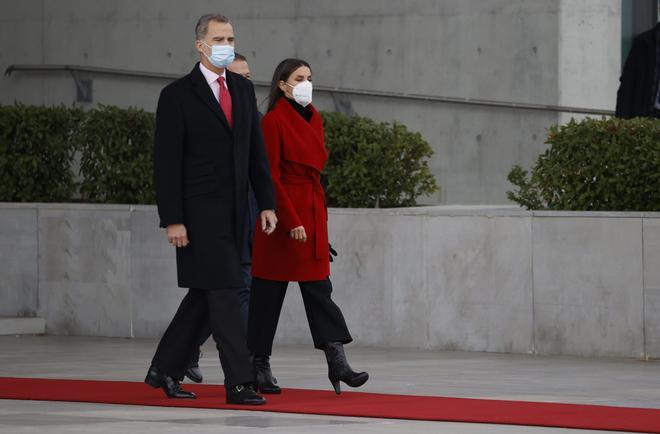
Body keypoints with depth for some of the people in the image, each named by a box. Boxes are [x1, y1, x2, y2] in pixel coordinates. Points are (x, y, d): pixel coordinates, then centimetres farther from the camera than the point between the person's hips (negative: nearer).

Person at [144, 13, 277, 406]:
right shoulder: (178, 96, -7)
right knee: (222, 292, -9)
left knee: (203, 295, 10)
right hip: (200, 211, -6)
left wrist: (267, 204, 6)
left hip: (233, 211, 6)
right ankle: (239, 382, -8)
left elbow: (256, 152, 14)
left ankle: (165, 369, 22)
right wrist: (173, 220, -14)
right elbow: (167, 163, -9)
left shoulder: (244, 89, 12)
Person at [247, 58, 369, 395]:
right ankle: (259, 366, 9)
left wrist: (317, 217, 16)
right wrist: (291, 222, -18)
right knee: (268, 292, 1)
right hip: (283, 215, -7)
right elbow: (271, 177, -14)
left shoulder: (314, 120, 13)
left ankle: (337, 364, -6)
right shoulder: (274, 120, -10)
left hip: (313, 213, 7)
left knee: (319, 289, 1)